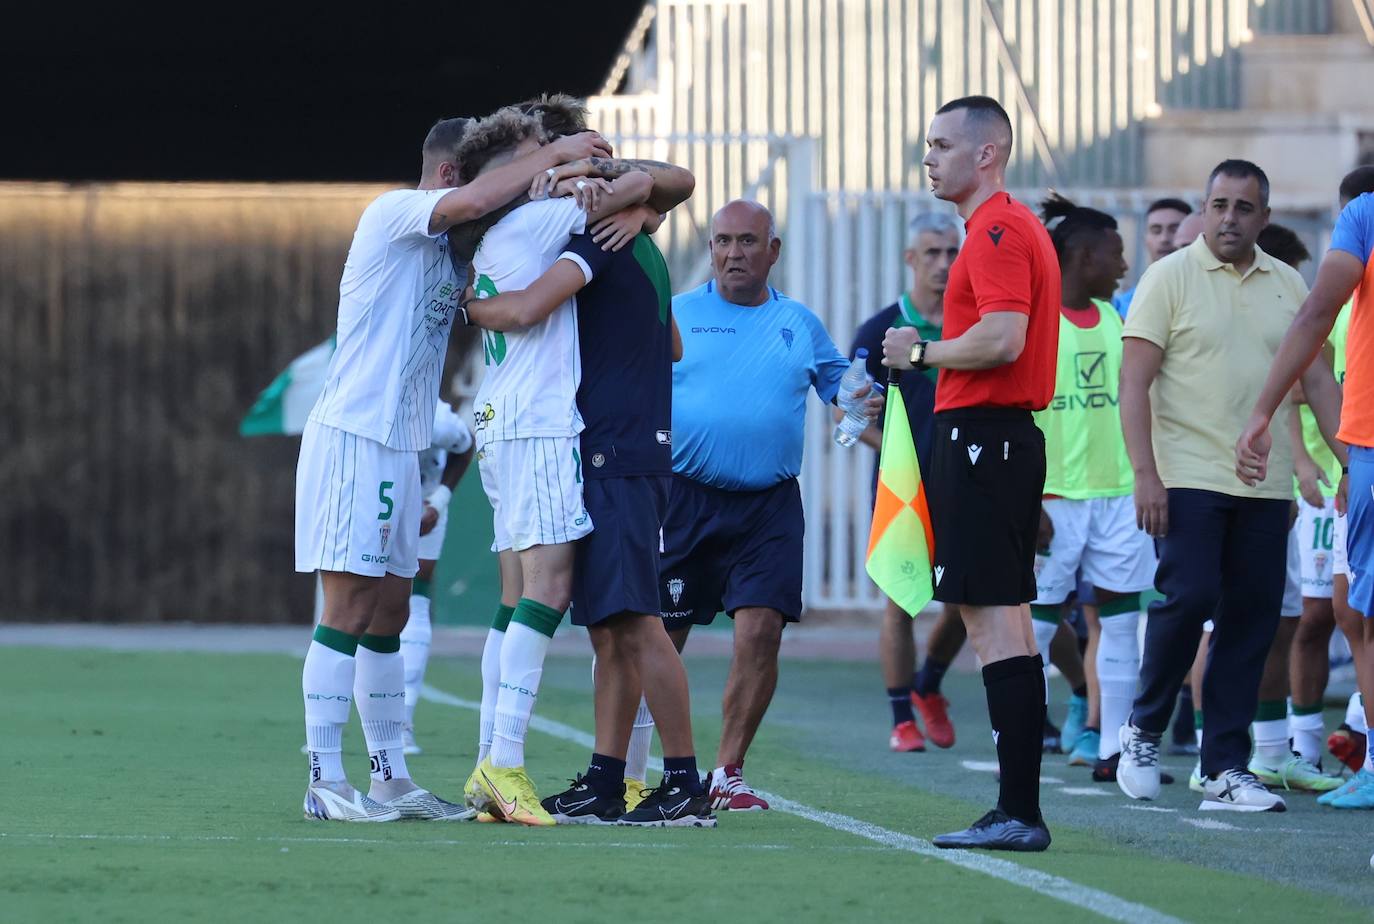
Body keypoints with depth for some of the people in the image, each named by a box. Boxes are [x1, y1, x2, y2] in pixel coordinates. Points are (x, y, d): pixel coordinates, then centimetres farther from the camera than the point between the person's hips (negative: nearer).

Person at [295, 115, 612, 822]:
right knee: (348, 613, -10)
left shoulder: (451, 251, 20)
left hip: (399, 446, 9)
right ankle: (325, 783, -10)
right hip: (352, 437, -9)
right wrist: (553, 154, -16)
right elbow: (469, 202, -26)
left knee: (388, 615, 10)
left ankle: (390, 779, 14)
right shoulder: (392, 213, -8)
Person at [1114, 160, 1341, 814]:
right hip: (1188, 478, -4)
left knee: (1252, 619, 2)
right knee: (1187, 599, -14)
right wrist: (1146, 475, -14)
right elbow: (1134, 383, -5)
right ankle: (1144, 729, 8)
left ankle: (1226, 769, 6)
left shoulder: (1288, 286, 12)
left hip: (1265, 486, 4)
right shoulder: (1170, 277, -1)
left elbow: (1317, 380, 16)